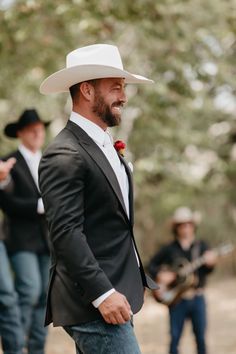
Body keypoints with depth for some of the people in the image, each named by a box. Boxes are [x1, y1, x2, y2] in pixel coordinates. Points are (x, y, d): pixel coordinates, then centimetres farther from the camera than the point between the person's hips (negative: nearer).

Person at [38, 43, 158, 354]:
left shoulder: (104, 146, 17)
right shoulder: (64, 156, -15)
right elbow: (66, 233, -21)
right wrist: (102, 293, -24)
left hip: (113, 294, 10)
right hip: (92, 304, -10)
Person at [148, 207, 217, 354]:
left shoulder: (201, 246, 7)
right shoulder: (169, 249, 6)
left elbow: (206, 271, -2)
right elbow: (152, 264, 11)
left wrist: (209, 263, -23)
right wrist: (160, 275, -8)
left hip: (197, 298, 1)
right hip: (177, 299, -1)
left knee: (201, 337, 2)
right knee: (175, 338, -1)